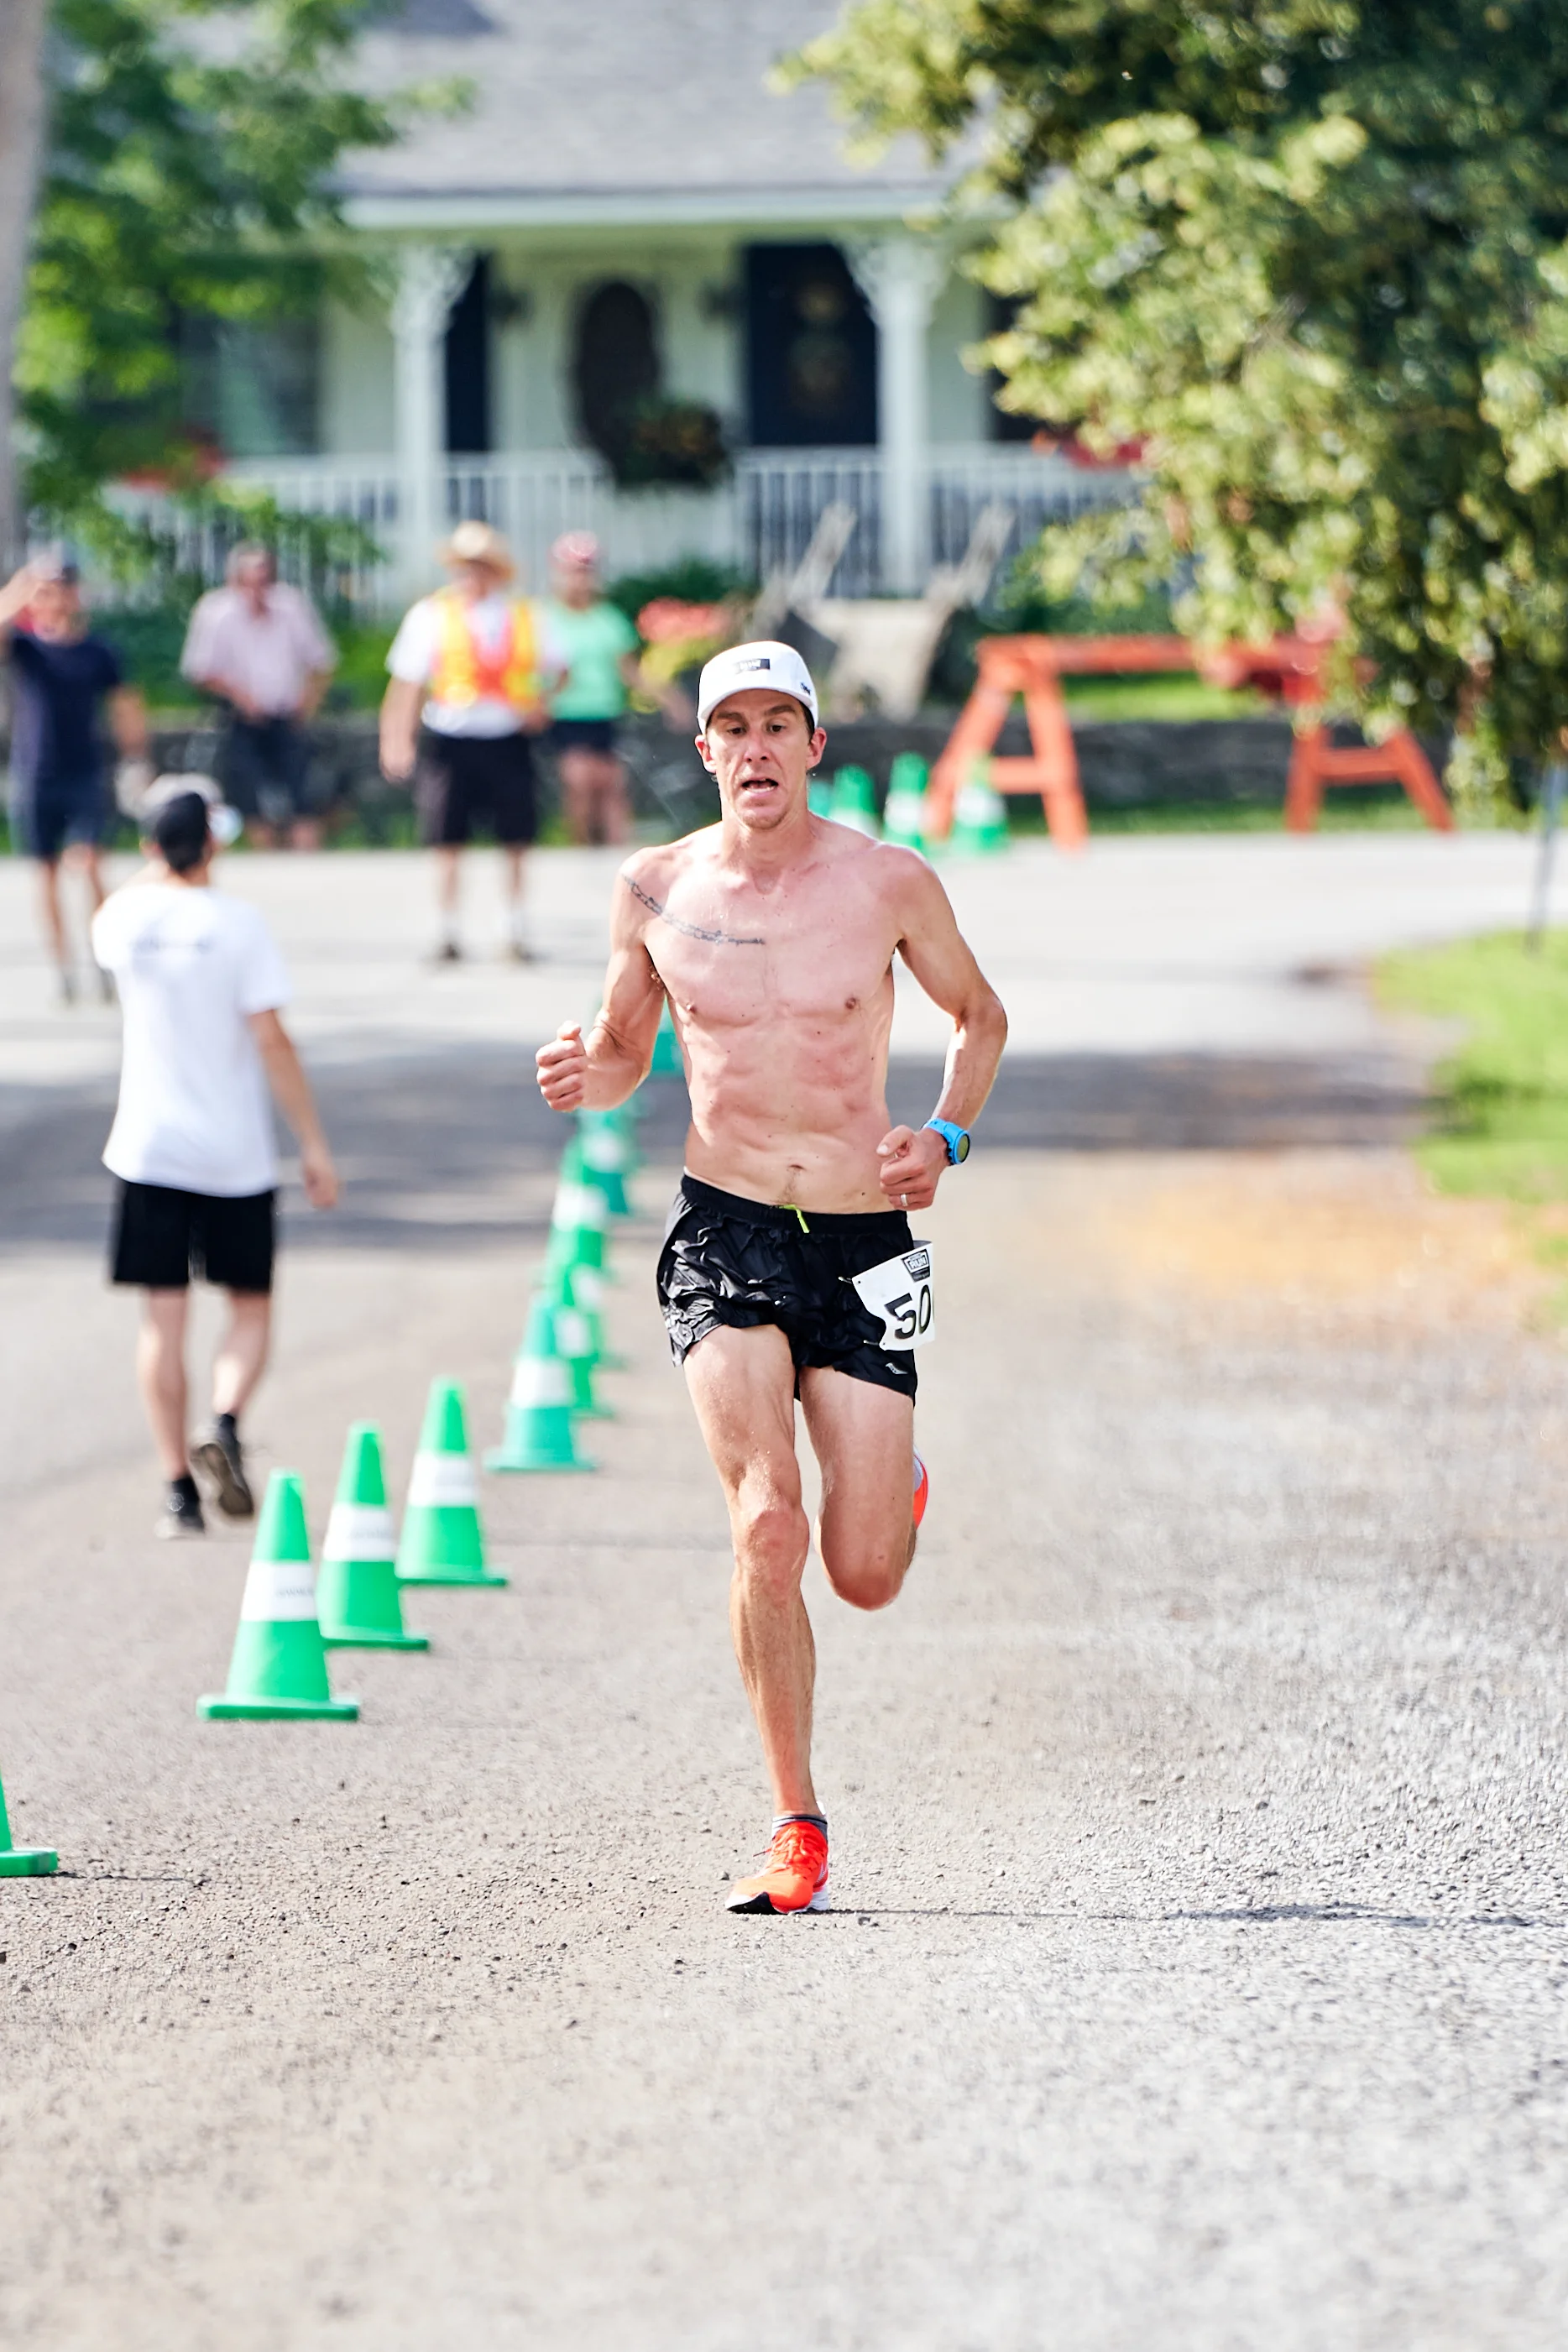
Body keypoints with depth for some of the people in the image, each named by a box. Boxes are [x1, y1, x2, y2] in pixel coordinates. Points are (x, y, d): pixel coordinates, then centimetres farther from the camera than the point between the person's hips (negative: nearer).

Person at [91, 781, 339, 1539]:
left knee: (163, 1319, 4)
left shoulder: (125, 919, 0)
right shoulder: (237, 923, -9)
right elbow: (271, 1040, -12)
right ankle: (225, 1424, -15)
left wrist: (160, 867, 27)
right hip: (234, 1155, -2)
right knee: (250, 1307, 12)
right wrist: (313, 1143, -9)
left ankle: (179, 1487, 0)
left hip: (147, 1149, 2)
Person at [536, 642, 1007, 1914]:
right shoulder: (658, 889, 1)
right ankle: (798, 1830, -7)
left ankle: (896, 1479, 38)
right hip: (726, 1234, 0)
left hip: (865, 1245, 0)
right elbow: (624, 1050, 15)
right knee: (767, 1528, -18)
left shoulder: (891, 883, -3)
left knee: (864, 1574, -1)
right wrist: (587, 1077, -9)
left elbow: (980, 1016, 13)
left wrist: (946, 1135, -3)